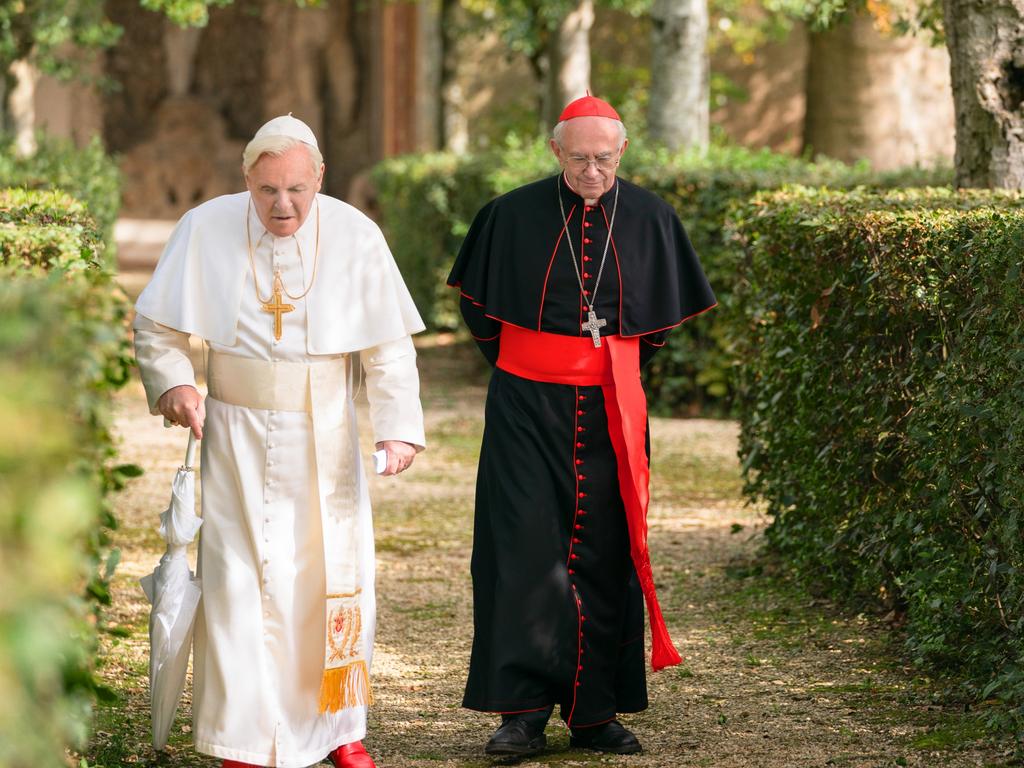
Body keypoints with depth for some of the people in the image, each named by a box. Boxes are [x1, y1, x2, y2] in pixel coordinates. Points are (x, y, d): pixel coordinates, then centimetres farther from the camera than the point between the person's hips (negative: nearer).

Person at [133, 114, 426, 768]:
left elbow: (387, 347, -6)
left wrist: (399, 426, -16)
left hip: (324, 438, 1)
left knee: (336, 576, 6)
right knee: (241, 579, -4)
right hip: (237, 434, -1)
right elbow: (157, 326, 1)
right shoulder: (206, 230, -9)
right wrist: (174, 384, -16)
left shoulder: (356, 237, -8)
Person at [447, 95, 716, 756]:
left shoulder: (651, 219, 1)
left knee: (604, 555, 3)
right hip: (527, 406, -2)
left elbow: (665, 316, 16)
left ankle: (596, 713, 10)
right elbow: (478, 304, 12)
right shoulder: (512, 216, -3)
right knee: (525, 549, -8)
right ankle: (524, 712, -6)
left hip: (611, 411, 2)